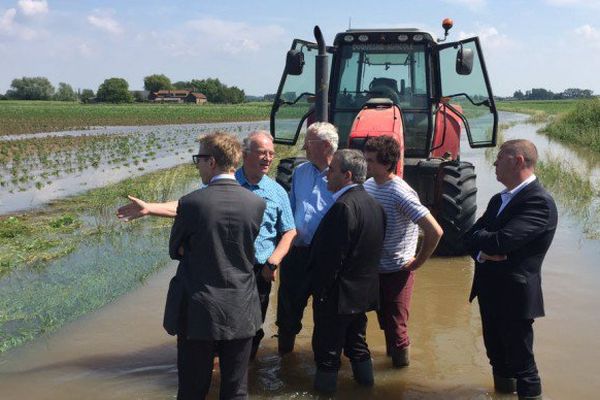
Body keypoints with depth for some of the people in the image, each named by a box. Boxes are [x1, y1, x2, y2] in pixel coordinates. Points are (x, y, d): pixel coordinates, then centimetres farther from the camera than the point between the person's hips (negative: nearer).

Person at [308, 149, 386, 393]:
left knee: (328, 345, 8)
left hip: (339, 293, -9)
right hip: (363, 291, 9)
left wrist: (320, 290, -17)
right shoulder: (373, 204, 4)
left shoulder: (343, 206, -25)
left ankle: (326, 382, 21)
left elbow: (332, 256, -26)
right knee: (356, 339, 25)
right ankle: (364, 375, 38)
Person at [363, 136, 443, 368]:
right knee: (384, 318, 21)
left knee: (396, 323, 4)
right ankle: (392, 350, 40)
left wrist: (418, 262, -17)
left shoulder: (401, 194, -23)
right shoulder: (369, 185, -2)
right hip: (374, 268, 6)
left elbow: (435, 231, -28)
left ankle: (400, 358, 24)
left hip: (397, 270, -6)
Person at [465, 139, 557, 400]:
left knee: (520, 360, 1)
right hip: (489, 291, 8)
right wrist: (483, 251, -14)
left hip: (515, 294, -8)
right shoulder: (499, 200, 12)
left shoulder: (539, 202, -18)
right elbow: (471, 236, 8)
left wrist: (480, 236, -7)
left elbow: (502, 241, -28)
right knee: (496, 353, 22)